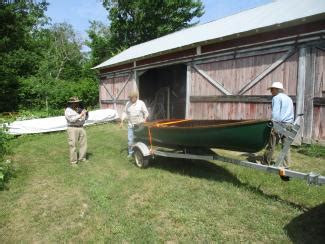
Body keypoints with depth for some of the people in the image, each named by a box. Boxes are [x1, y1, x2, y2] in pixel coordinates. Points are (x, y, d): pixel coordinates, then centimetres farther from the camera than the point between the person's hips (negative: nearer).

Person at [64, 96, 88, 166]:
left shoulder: (79, 109, 12)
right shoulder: (68, 110, -7)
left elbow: (85, 118, 15)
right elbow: (72, 119, -21)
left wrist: (86, 113, -4)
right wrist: (81, 115, -23)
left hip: (81, 128, 7)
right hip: (72, 129, -7)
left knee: (83, 144, 9)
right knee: (73, 146, -3)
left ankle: (82, 158, 23)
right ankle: (73, 162, 5)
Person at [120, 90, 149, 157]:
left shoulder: (141, 103, -4)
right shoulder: (128, 103, 4)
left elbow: (146, 112, -2)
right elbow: (125, 112, 9)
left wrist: (145, 119, -18)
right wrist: (122, 121, 1)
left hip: (139, 125, -2)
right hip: (130, 125, 2)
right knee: (130, 139, 1)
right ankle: (130, 152, 16)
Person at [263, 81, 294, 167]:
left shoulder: (276, 98, -3)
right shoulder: (289, 99, 22)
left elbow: (275, 113, -14)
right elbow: (291, 114, 19)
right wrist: (289, 124, 17)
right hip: (289, 125, 8)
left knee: (271, 145, 1)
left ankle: (266, 162, 10)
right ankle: (286, 165, 9)